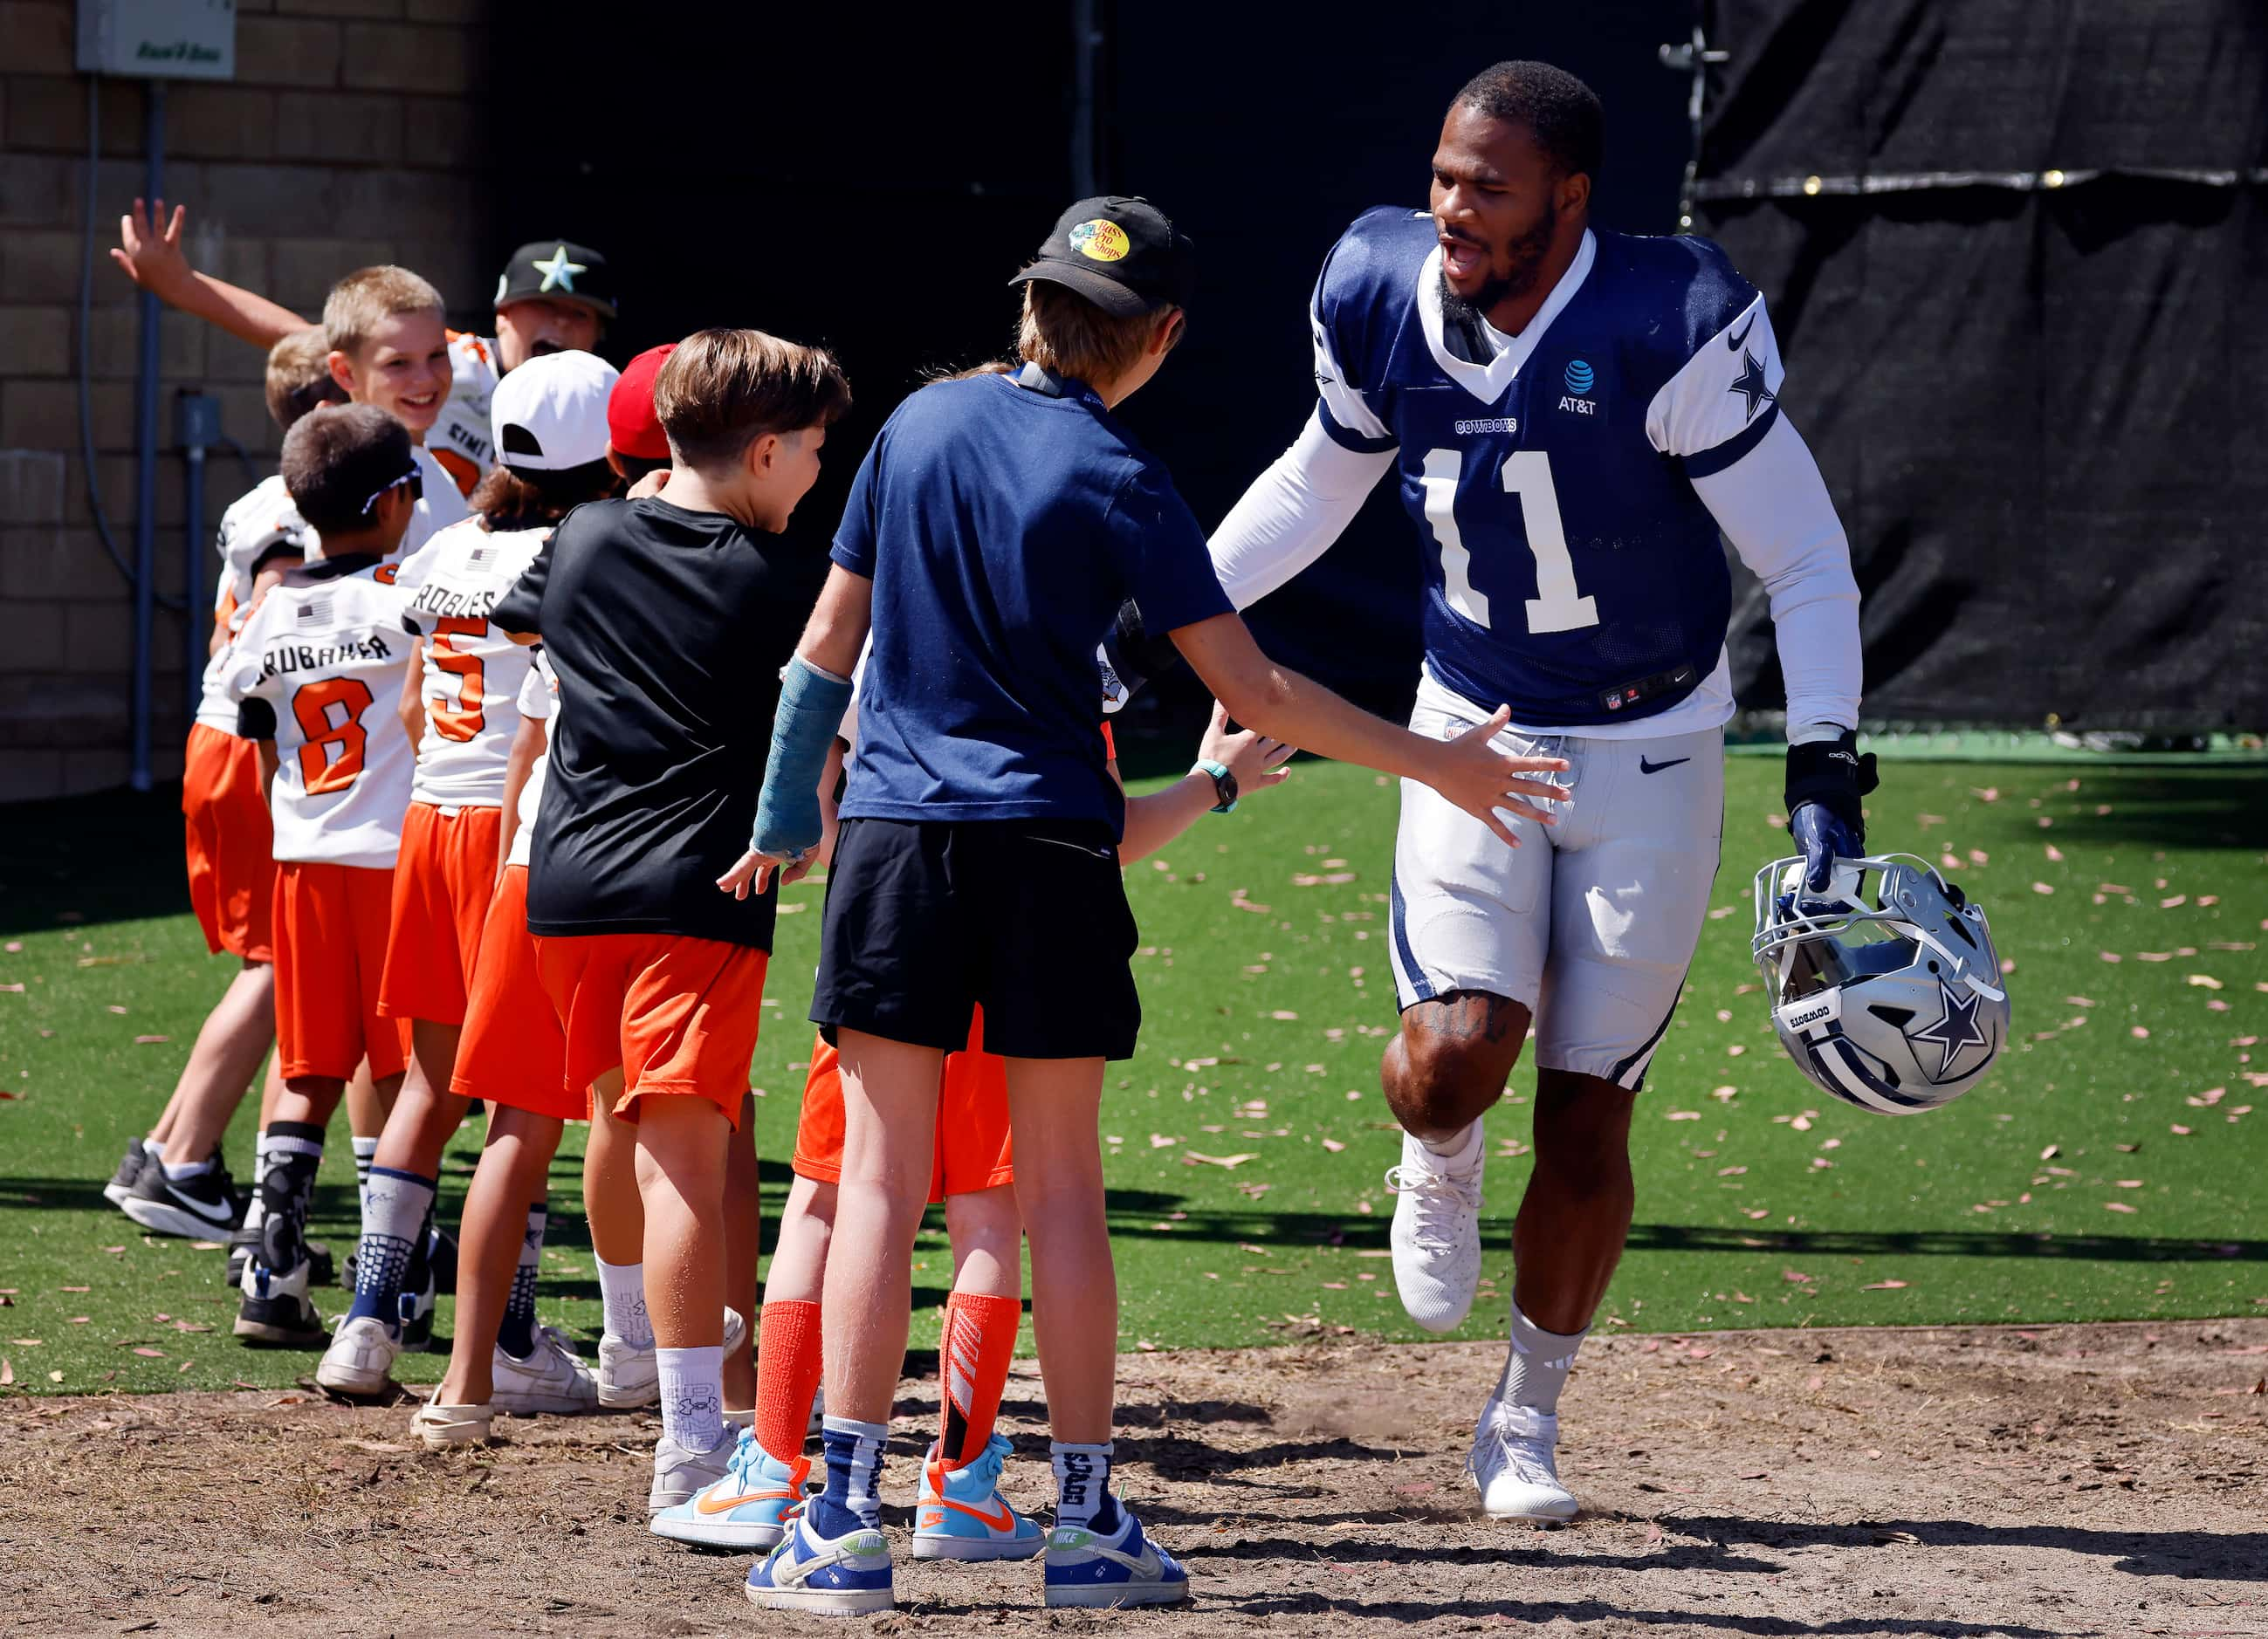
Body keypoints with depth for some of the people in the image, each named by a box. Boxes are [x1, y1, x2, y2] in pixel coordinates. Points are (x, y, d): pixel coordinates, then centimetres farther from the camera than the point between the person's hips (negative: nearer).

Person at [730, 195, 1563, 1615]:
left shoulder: (922, 424, 5)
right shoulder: (1118, 481, -5)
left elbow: (830, 642, 10)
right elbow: (1252, 693, -7)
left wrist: (785, 816, 21)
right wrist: (1435, 764, 1)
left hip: (899, 836, 2)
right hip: (1050, 848, -2)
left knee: (881, 1177, 0)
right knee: (1061, 1185, 5)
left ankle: (846, 1523, -6)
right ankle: (1089, 1522, 8)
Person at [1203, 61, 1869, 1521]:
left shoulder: (1665, 333, -24)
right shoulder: (1382, 301, -11)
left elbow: (1806, 557, -16)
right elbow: (1322, 482, 11)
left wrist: (1824, 774, -23)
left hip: (1649, 763, -2)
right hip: (1473, 735, 2)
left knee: (1585, 1117, 2)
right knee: (1455, 1055, -19)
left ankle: (1528, 1419, 24)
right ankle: (1439, 1161, 20)